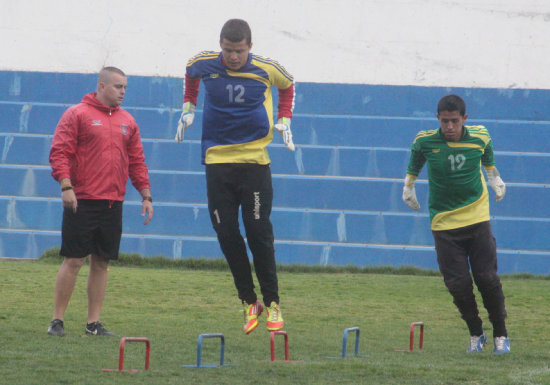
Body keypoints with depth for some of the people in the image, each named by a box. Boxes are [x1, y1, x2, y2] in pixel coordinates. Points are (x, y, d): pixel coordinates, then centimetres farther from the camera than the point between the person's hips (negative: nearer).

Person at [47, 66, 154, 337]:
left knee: (101, 263, 6)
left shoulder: (127, 122, 15)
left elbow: (137, 161, 18)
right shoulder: (77, 115, -1)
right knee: (73, 261, -5)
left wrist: (146, 195, 11)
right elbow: (59, 152, -7)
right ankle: (57, 320, 2)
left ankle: (94, 322, 10)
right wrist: (66, 185, -19)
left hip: (113, 203, 5)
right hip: (81, 201, -5)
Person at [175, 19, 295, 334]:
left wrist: (284, 120, 9)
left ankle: (272, 302, 4)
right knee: (226, 233, -2)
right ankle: (250, 302, 8)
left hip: (255, 160, -2)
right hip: (217, 160, 2)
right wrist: (188, 108, 18)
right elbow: (190, 74, 24)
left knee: (259, 232, -5)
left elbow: (287, 85, 18)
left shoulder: (266, 69, -5)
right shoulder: (204, 65, -2)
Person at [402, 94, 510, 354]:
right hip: (444, 223, 0)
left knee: (488, 278, -4)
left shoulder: (480, 138, -5)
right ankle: (476, 334, 14)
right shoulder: (425, 142, -9)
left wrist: (495, 180, 14)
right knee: (458, 283, -6)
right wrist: (408, 187, 13)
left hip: (477, 218, 0)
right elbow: (414, 165, 13)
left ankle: (500, 335, 12)